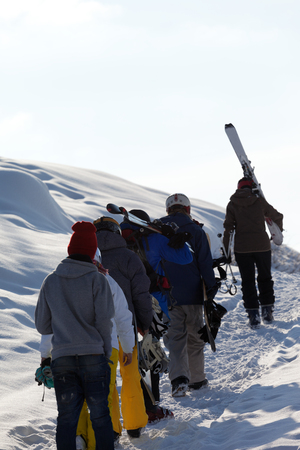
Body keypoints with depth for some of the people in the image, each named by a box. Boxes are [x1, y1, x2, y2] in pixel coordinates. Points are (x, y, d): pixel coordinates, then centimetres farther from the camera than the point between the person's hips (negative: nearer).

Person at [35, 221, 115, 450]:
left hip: (62, 358, 2)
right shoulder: (97, 280, -3)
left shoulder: (50, 281, 6)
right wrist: (106, 352, 7)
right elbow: (104, 321, -7)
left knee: (66, 417, 5)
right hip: (93, 356, -2)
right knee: (100, 415, 6)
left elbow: (42, 326, 10)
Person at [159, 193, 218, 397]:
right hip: (192, 294, -1)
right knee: (195, 336, 14)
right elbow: (205, 262, -7)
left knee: (175, 338, 1)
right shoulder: (196, 231, -3)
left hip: (168, 295, 1)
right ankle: (197, 378, 21)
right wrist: (211, 288, 0)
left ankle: (179, 377, -19)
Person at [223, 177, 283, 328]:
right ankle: (267, 312, 15)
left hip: (242, 248, 0)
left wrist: (226, 251, 1)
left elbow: (228, 228, -4)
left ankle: (253, 315, -3)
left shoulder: (232, 205, 1)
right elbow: (277, 217, 15)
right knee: (265, 278, 17)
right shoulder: (260, 202, 3)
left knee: (247, 281, 6)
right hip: (262, 246, 0)